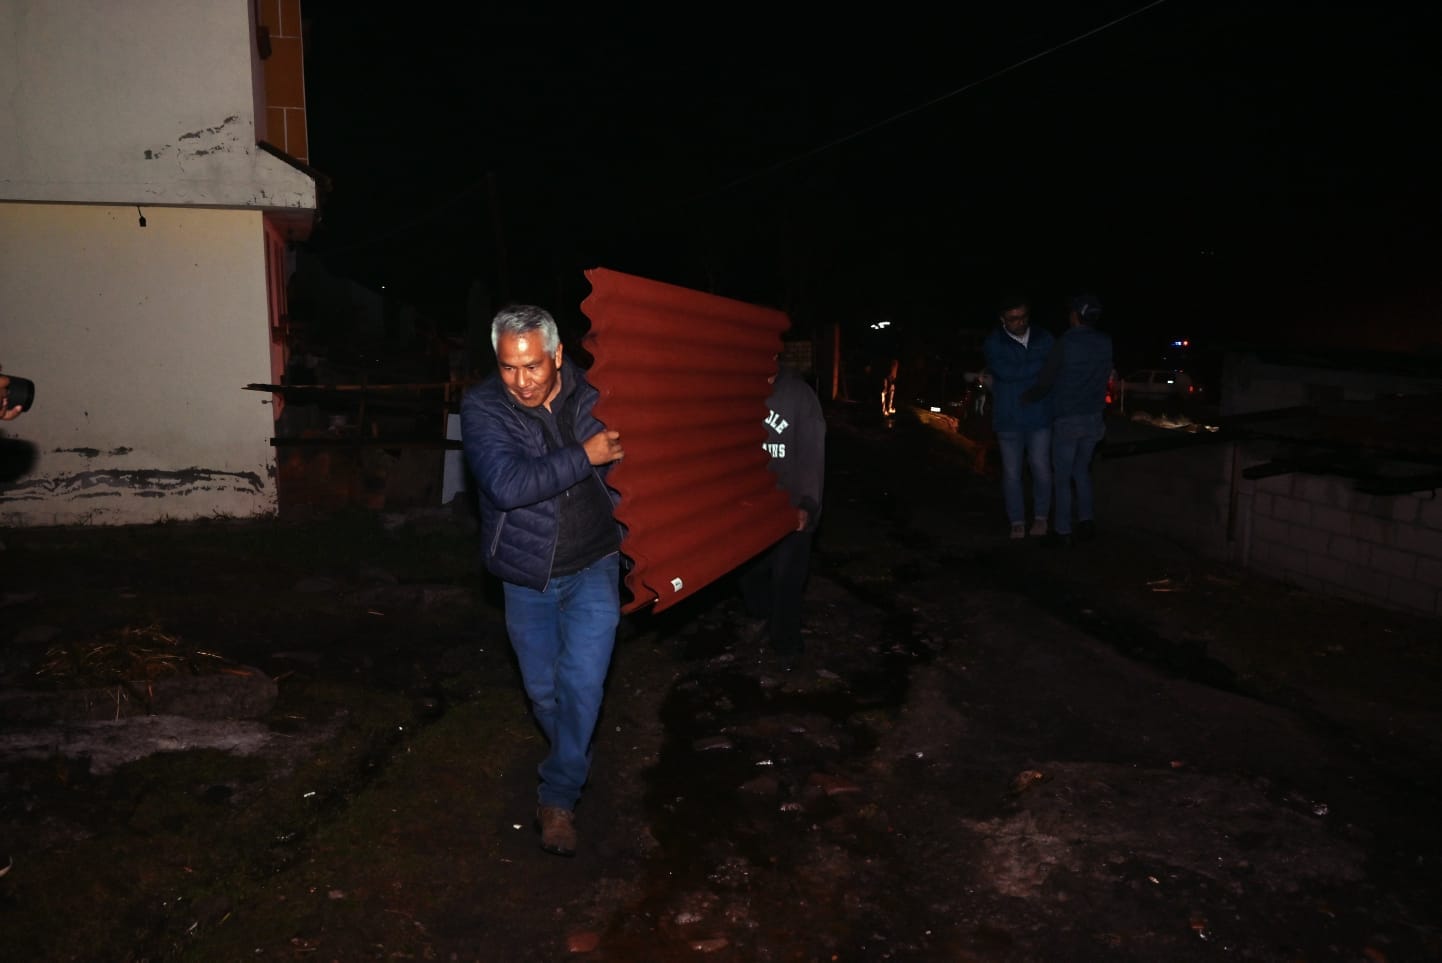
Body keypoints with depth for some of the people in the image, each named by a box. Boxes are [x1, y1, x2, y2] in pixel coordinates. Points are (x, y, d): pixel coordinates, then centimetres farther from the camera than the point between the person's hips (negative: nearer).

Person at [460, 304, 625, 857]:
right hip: (525, 575, 1)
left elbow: (629, 463, 7)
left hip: (591, 567, -1)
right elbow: (508, 484, -29)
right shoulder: (482, 407, -14)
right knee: (542, 687, 15)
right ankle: (573, 764, 44)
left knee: (581, 680, -12)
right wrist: (584, 456, -27)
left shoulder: (592, 397, -9)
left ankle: (559, 796, 8)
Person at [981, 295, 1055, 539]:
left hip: (1039, 418, 1)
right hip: (1008, 419, -1)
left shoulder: (1044, 338, 2)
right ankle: (1017, 521, 18)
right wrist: (1043, 364, -17)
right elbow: (1007, 372, -20)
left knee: (1041, 469, 3)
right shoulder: (992, 343, -6)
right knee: (1012, 473, 5)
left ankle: (1040, 517, 22)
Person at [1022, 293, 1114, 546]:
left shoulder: (1065, 343, -14)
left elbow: (1045, 384, -11)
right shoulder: (1105, 342, 2)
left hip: (1067, 419, -5)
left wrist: (1024, 396, 6)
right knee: (1081, 470, 21)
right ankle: (1086, 520, 15)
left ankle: (1062, 531, 7)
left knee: (1063, 476, 4)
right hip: (1093, 417, 5)